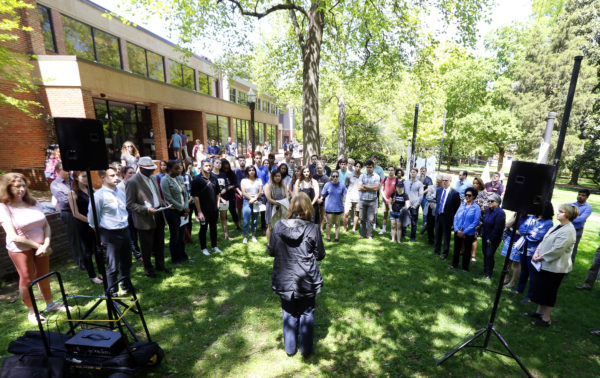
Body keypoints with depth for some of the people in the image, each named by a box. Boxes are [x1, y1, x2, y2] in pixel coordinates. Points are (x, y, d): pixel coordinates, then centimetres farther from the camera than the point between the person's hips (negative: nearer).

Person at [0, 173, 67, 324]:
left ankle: (50, 304, 33)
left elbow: (46, 225, 1)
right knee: (27, 280, 7)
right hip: (21, 249, -4)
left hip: (41, 246, 4)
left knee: (43, 276, 16)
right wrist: (38, 246, -15)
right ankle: (32, 312, 25)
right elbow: (13, 236, -16)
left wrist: (46, 244, -12)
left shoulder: (33, 202, 1)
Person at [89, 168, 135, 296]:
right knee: (113, 266, 4)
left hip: (124, 231, 7)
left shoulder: (121, 193, 7)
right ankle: (112, 293, 22)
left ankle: (126, 286, 39)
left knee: (126, 262, 20)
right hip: (110, 234, -7)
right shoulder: (99, 195, -14)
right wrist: (100, 236, -3)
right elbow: (92, 219, -9)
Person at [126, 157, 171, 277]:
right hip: (145, 220, -7)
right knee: (147, 247, 10)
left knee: (160, 244, 19)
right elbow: (130, 204, -15)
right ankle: (148, 268, 30)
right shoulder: (132, 182, -14)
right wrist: (147, 209, -24)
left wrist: (162, 203, 3)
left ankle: (160, 265, 37)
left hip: (159, 216, 7)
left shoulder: (153, 178, 8)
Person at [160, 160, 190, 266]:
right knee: (174, 236, 6)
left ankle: (183, 256, 30)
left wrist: (186, 207, -4)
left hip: (182, 211, 6)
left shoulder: (180, 178, 7)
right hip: (172, 211, -6)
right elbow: (169, 198, -16)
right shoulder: (165, 180, -12)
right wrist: (183, 208, -12)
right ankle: (175, 259, 23)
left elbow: (185, 193, 8)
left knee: (182, 234, 15)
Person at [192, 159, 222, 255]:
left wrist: (218, 204, 7)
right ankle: (203, 248, 21)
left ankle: (214, 246, 29)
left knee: (214, 227, 15)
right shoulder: (197, 179, -11)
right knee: (203, 228, 7)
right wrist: (199, 211, -16)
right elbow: (195, 196, -14)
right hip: (204, 210, -5)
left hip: (214, 209, 5)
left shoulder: (214, 178, 5)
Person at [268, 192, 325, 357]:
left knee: (289, 313, 21)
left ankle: (290, 348, 36)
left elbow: (271, 251, -1)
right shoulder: (313, 228, -16)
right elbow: (320, 255, -7)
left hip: (284, 280, 2)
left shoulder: (278, 226, -11)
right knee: (306, 314, 19)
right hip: (307, 281, -1)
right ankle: (306, 349, 34)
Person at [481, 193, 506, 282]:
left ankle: (488, 274, 8)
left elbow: (497, 228, -20)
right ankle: (485, 270, 31)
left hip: (493, 240, -7)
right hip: (485, 238, 7)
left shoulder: (500, 213, -18)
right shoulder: (487, 210, 5)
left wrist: (491, 239, -16)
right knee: (485, 254, 16)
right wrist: (482, 233, 9)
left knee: (489, 255, -4)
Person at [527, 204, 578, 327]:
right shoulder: (557, 226, 9)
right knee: (541, 288, 18)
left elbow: (557, 250, -23)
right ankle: (539, 312, 34)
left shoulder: (568, 231, -19)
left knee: (548, 292, 4)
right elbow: (544, 241, 11)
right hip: (546, 264, 8)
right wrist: (537, 252, -3)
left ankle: (546, 319, 18)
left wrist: (541, 257, -16)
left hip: (555, 267, -8)